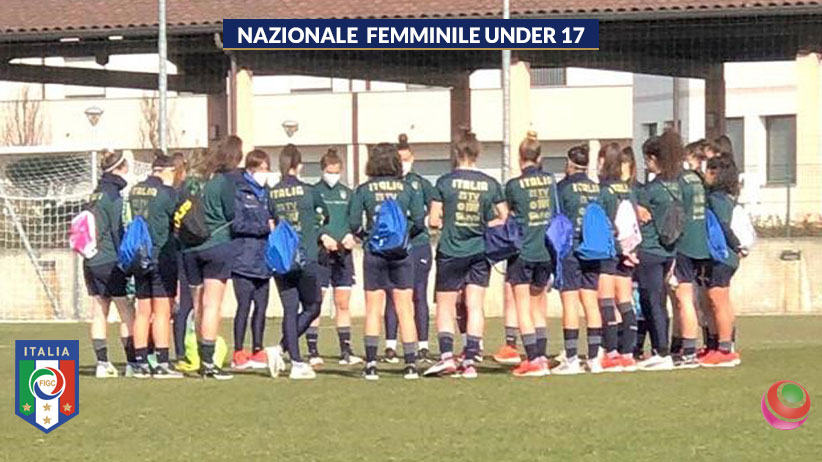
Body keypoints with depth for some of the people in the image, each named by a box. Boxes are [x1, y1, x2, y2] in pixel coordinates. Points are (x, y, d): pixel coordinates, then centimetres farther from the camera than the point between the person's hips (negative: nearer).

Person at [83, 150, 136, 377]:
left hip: (91, 262, 8)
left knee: (99, 313, 8)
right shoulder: (113, 196, -12)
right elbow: (119, 231, -14)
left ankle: (102, 363, 8)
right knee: (127, 314, -3)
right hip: (110, 262, -8)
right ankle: (132, 363, -3)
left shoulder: (96, 194, 13)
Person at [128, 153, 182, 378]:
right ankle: (162, 364, -7)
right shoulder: (166, 192, -10)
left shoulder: (135, 191, 10)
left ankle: (141, 363, 10)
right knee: (162, 311, -5)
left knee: (143, 311, 10)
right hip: (162, 256, -6)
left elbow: (133, 220, 12)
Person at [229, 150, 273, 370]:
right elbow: (237, 224, -14)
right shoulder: (238, 192, -6)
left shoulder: (265, 192, 16)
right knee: (244, 305, -5)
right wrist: (264, 227, -12)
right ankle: (238, 353, 1)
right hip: (244, 259, -7)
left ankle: (257, 351, 17)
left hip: (263, 259, 7)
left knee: (261, 306, 9)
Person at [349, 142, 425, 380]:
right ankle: (410, 363, 1)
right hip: (401, 253, 1)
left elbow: (353, 224, -6)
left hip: (374, 253, 0)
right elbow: (419, 221, -4)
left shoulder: (363, 190, -2)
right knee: (405, 309, 5)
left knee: (373, 310, 5)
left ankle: (371, 363, -2)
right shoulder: (406, 188, 0)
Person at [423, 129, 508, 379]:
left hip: (450, 252, -2)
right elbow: (504, 219, 4)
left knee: (445, 306, 7)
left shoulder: (445, 182, -7)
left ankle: (446, 355, -7)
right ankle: (470, 361, 0)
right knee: (475, 306, 4)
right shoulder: (490, 184, 0)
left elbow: (433, 220, -6)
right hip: (480, 252, 2)